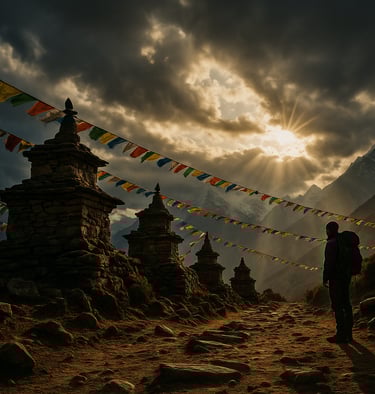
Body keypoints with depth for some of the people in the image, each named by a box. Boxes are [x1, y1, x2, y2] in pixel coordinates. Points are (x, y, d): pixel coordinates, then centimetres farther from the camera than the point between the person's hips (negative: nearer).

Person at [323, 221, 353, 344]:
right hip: (346, 277, 9)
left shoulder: (331, 243, -14)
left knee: (337, 306, -6)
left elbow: (329, 262, -20)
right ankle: (348, 334, 15)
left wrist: (325, 278, -14)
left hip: (336, 277, -9)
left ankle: (341, 335, -6)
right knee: (346, 305, 11)